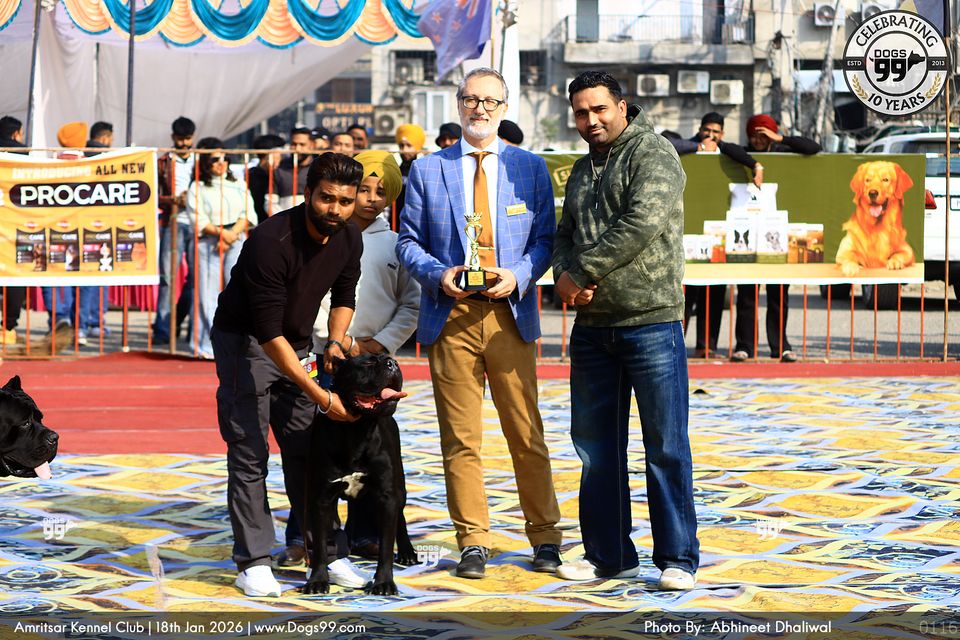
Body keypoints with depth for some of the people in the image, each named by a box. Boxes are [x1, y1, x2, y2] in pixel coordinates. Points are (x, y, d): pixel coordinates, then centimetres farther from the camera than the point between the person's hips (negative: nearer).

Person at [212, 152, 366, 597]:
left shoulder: (349, 237, -8)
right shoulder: (272, 240, -30)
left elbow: (343, 295, 12)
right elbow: (268, 331, -31)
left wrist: (335, 340, -8)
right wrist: (320, 396, -32)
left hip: (295, 346, 6)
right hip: (245, 343, -6)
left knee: (307, 451, 5)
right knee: (249, 453, -7)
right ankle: (253, 561, -3)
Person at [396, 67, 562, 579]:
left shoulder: (531, 168, 10)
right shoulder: (427, 170, 10)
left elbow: (545, 238, 8)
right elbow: (409, 240, 9)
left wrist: (519, 276, -10)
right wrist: (438, 274, -10)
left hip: (510, 313, 0)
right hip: (450, 317, 0)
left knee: (526, 432, 1)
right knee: (460, 437, 2)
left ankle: (544, 537, 11)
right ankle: (472, 542, 9)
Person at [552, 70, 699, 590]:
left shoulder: (652, 153, -6)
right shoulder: (581, 170, 19)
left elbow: (643, 223, -19)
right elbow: (565, 235, 19)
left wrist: (585, 270, -13)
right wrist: (565, 275, -4)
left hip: (651, 321, -7)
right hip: (592, 326, 7)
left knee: (666, 446, -2)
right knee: (596, 445, 10)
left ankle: (678, 558, 4)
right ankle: (608, 554, 20)